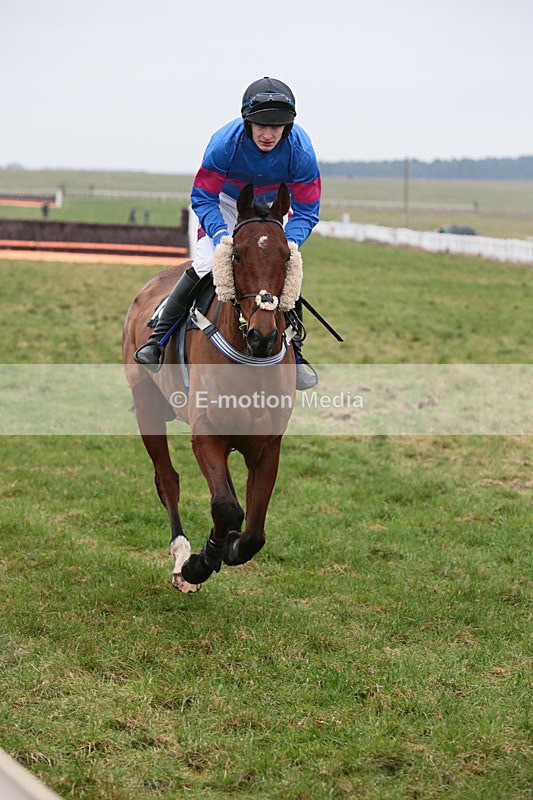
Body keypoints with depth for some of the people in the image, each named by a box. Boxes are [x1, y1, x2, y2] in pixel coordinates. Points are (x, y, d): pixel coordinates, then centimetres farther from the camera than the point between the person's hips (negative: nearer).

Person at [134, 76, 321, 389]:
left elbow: (306, 212, -22)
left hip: (273, 208, 2)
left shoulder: (300, 150, -31)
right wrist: (220, 234, -42)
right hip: (226, 203, -2)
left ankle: (295, 351, 11)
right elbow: (203, 198, -24)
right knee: (206, 265, -18)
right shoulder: (225, 143, -34)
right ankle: (158, 338, -5)